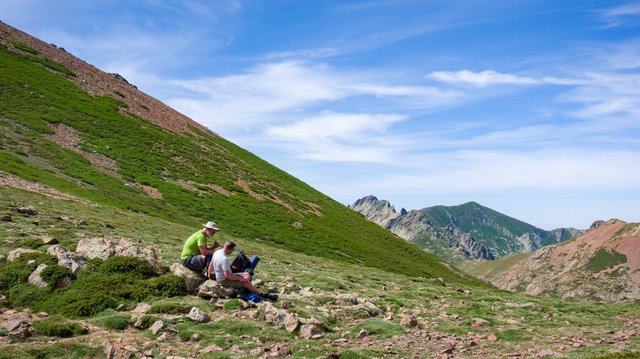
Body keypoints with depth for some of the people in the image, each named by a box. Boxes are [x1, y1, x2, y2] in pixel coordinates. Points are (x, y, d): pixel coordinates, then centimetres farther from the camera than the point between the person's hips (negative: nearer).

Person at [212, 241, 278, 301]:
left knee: (246, 275, 10)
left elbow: (211, 265, 14)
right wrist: (240, 279, -22)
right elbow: (227, 275, -33)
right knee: (247, 283, -16)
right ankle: (262, 294, -8)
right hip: (224, 280, -10)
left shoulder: (216, 252, 0)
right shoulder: (224, 259, -30)